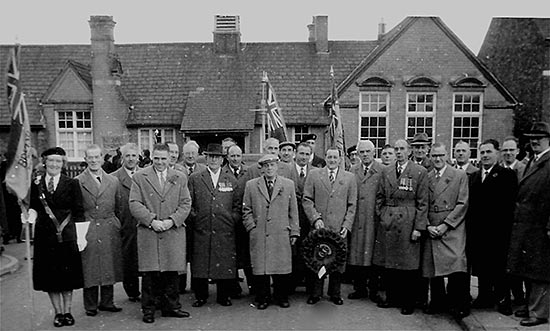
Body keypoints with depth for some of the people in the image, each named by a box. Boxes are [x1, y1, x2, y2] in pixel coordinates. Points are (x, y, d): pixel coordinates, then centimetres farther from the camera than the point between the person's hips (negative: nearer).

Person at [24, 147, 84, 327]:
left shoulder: (72, 183, -1)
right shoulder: (36, 184, 5)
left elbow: (78, 211, -2)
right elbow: (34, 207, 7)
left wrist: (79, 232, -8)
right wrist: (32, 214, -15)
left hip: (67, 236, -2)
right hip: (45, 236, 2)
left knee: (67, 277, 8)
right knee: (49, 277, 9)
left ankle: (67, 311, 23)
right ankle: (58, 312, 24)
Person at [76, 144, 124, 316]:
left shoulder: (113, 181, 9)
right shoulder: (78, 182, -1)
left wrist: (116, 225, 7)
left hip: (110, 231, 3)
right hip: (87, 231, -3)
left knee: (109, 267, 10)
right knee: (89, 269, 4)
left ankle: (107, 302, 24)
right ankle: (91, 305, 18)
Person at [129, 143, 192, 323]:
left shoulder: (180, 178, 10)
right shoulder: (140, 177, 5)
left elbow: (185, 204, 5)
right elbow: (134, 204, -2)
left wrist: (171, 221, -9)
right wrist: (151, 220, -12)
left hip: (173, 232, 2)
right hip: (148, 232, -1)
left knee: (171, 271, 7)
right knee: (149, 273, 3)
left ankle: (171, 306, 21)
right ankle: (148, 309, 17)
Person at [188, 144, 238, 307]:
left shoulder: (231, 180, 11)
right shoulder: (194, 178, 8)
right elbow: (188, 203, 9)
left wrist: (233, 220, 4)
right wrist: (193, 218, -1)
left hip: (225, 231, 1)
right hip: (201, 231, 0)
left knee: (225, 266, 3)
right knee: (200, 265, 3)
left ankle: (224, 296, 19)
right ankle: (200, 296, 19)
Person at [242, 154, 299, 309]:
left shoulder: (288, 184, 9)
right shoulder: (251, 185, 7)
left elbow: (293, 210, 9)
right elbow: (246, 210, 10)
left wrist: (294, 231, 6)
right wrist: (252, 227, -1)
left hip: (281, 235, 0)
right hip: (259, 236, 0)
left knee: (282, 267, 4)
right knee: (260, 267, 2)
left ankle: (281, 297, 22)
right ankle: (262, 298, 18)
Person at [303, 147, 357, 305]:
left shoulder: (350, 178, 8)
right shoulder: (313, 174, 6)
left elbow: (352, 205, 7)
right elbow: (307, 200, 2)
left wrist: (346, 225, -3)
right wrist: (315, 218, -9)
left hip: (339, 228, 1)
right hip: (318, 227, 0)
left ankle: (335, 294, 24)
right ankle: (315, 293, 21)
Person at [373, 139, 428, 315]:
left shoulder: (420, 172, -2)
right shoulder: (386, 171, 11)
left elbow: (422, 202, -5)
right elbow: (380, 197, 15)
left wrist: (418, 227, -10)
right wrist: (380, 215, 5)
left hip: (408, 223, -4)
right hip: (387, 222, 4)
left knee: (408, 264, 3)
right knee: (388, 263, 9)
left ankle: (408, 302, 17)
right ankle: (392, 297, 24)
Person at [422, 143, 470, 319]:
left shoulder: (460, 176, 3)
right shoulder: (425, 178, 12)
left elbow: (462, 204, -3)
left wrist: (445, 225, -11)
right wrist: (427, 226, -3)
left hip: (452, 229, -3)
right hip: (431, 230, 3)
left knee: (456, 264, -14)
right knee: (432, 267, 5)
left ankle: (459, 304, 1)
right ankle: (438, 302, 20)